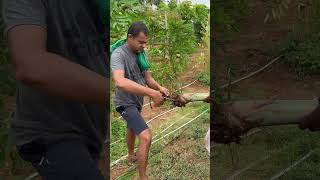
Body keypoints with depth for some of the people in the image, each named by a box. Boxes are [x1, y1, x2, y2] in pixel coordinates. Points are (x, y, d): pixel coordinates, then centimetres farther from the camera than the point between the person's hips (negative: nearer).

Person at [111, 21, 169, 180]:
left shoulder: (141, 53, -2)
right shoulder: (118, 55, -27)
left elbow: (148, 78, -1)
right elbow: (120, 82, -45)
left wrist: (159, 88, -25)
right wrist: (152, 93, -49)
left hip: (137, 101, 9)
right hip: (126, 103, -9)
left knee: (132, 129, 30)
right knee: (145, 137, -20)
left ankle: (131, 156, 57)